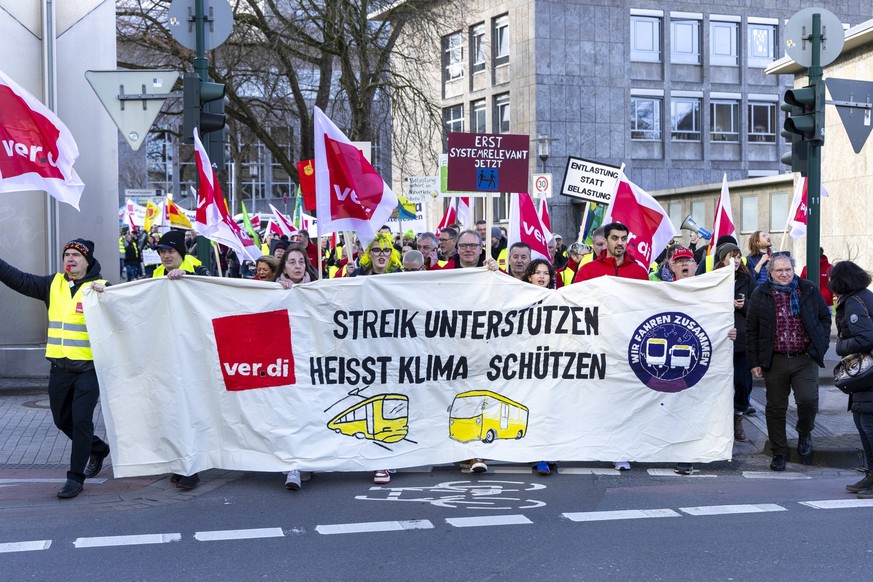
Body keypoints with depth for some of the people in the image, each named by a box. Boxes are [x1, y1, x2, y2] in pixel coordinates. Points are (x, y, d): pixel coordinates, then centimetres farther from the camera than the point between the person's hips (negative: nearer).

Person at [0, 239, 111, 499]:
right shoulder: (53, 284, 8)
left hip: (88, 368, -6)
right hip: (59, 367, 6)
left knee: (81, 421, -6)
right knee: (62, 419, 18)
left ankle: (76, 477, 4)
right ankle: (98, 449, 41)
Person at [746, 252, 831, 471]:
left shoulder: (810, 291, 4)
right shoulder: (760, 295, 1)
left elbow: (824, 317, 15)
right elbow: (751, 330, 4)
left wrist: (820, 345, 4)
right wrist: (754, 362, 0)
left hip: (804, 359, 0)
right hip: (775, 361, 0)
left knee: (809, 400, -13)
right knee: (776, 409, 6)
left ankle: (804, 433, 19)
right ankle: (779, 453, 20)